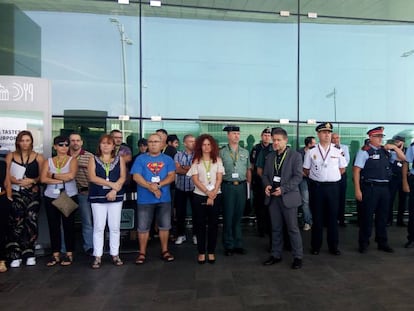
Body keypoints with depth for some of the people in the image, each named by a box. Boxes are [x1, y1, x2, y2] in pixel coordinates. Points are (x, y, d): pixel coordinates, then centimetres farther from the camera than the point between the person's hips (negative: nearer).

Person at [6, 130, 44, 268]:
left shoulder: (38, 157, 7)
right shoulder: (11, 156, 8)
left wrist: (32, 181, -12)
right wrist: (20, 181, -13)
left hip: (33, 193, 0)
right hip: (16, 194, 0)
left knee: (31, 223, -1)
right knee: (16, 224, -6)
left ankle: (29, 254, 10)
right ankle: (16, 256, 1)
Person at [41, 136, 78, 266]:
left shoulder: (72, 160, 1)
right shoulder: (48, 161, 8)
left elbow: (71, 175, -16)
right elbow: (43, 179, -5)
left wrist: (53, 175, -7)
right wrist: (62, 180, -13)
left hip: (69, 197, -2)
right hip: (51, 198, 3)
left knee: (68, 225, 3)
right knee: (53, 226, 7)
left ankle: (69, 254, 13)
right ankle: (55, 255, 17)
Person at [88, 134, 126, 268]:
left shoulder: (119, 159, 8)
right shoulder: (93, 159, 5)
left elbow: (123, 177, -1)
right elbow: (92, 177, -7)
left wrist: (114, 190, -15)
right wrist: (111, 184, -15)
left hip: (116, 196, 1)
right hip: (97, 197, -1)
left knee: (115, 227, 5)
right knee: (98, 227, 1)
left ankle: (115, 255, 16)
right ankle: (97, 257, 10)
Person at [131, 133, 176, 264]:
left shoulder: (168, 159, 6)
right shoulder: (140, 159, 2)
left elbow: (171, 176, -3)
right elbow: (136, 177, -8)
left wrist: (158, 185, -19)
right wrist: (151, 187, -18)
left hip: (164, 199, 2)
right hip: (145, 199, -1)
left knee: (165, 226, 10)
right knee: (143, 227, 5)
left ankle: (164, 251, 25)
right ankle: (142, 253, 19)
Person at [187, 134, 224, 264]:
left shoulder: (217, 160, 5)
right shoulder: (196, 161, 3)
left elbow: (219, 179, -1)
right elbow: (195, 180, -5)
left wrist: (213, 194, -11)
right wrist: (208, 192, -13)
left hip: (216, 196, 1)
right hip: (199, 197, -1)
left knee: (213, 224, 5)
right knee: (200, 225, 5)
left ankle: (211, 252, 17)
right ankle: (201, 252, 15)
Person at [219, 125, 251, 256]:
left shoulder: (245, 152, 11)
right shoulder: (222, 152, -1)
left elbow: (248, 170, 14)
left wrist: (249, 185, 8)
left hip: (241, 186, 3)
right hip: (228, 186, -3)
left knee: (238, 216, 11)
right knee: (228, 216, 3)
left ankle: (238, 244, 21)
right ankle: (228, 245, 15)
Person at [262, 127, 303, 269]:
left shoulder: (295, 155, -4)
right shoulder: (270, 157, 13)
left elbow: (298, 176, -11)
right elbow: (265, 175, 15)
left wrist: (283, 189, -19)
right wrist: (267, 185, -7)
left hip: (288, 197, -5)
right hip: (273, 197, 5)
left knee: (293, 229, 2)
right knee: (276, 228, 12)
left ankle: (298, 257, 16)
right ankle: (276, 255, 24)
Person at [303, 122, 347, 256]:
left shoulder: (338, 152, 2)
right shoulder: (311, 152, -1)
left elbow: (342, 169, 11)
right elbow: (306, 170, 6)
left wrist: (331, 176, 5)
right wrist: (317, 177, 4)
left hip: (333, 186, 1)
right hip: (316, 187, -1)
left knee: (332, 216, 8)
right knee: (317, 217, 7)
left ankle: (333, 246, 22)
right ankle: (316, 246, 19)